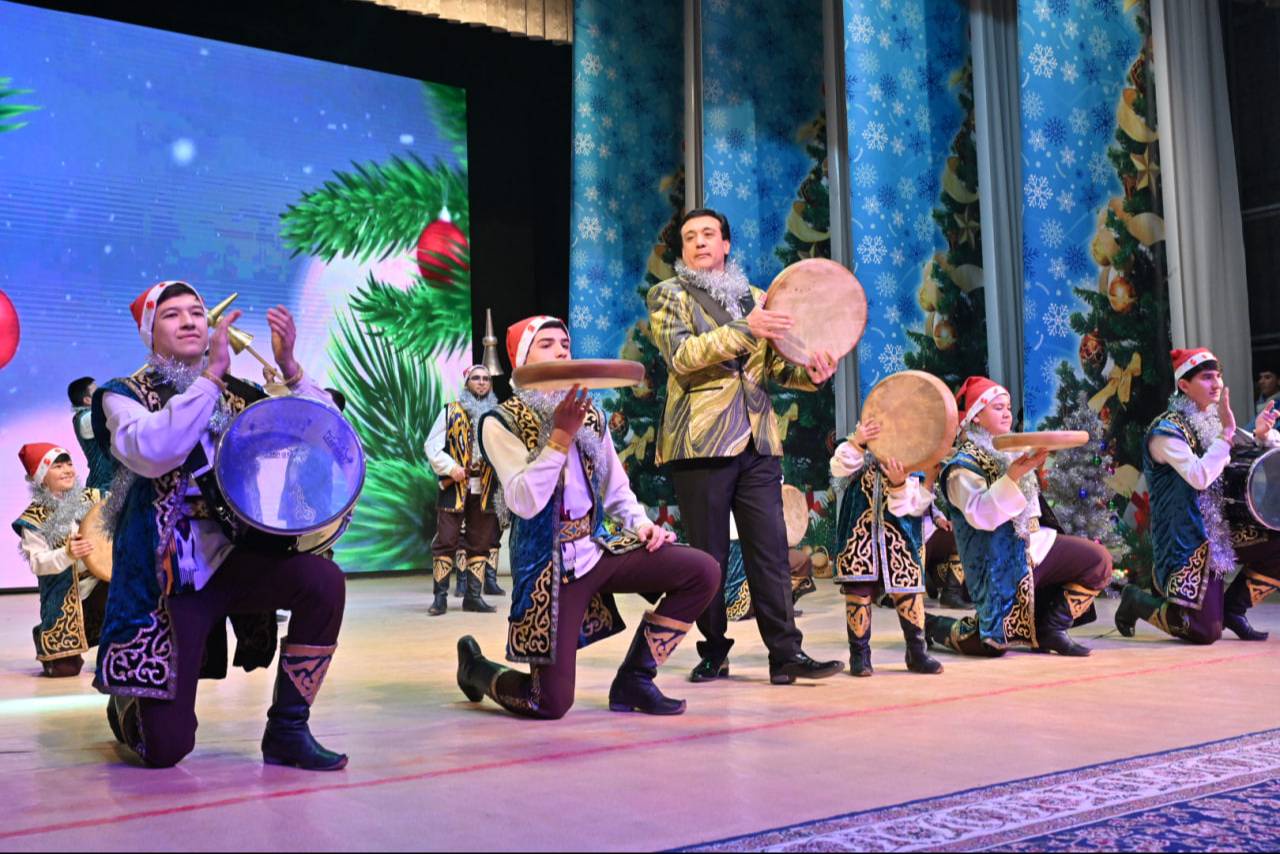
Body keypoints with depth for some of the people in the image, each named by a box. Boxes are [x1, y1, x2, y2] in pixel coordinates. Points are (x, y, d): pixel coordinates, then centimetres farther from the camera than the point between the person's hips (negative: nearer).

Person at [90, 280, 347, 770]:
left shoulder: (239, 394, 8)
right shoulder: (125, 395, -1)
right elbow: (152, 451, -25)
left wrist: (290, 368, -15)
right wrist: (212, 374, -24)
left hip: (236, 556, 3)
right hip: (168, 575, -3)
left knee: (324, 580, -29)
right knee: (165, 749, -7)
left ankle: (287, 730, -11)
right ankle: (127, 701, 32)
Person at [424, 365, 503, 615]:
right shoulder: (450, 412, 5)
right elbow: (432, 446, 0)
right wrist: (451, 467, -14)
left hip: (485, 490, 3)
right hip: (454, 488, -3)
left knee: (480, 544, 6)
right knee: (446, 541, -4)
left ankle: (473, 596, 14)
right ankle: (440, 597, 1)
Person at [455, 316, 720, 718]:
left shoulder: (590, 415, 8)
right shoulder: (501, 423, -8)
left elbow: (617, 490, 16)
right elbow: (524, 502, -21)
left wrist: (641, 525, -3)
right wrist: (561, 435, -24)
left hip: (599, 549, 5)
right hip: (549, 566, -5)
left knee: (703, 571, -13)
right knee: (552, 704, -8)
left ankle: (634, 678, 2)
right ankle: (475, 666, 25)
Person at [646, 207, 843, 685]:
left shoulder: (756, 298, 20)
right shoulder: (668, 295, 6)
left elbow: (775, 366, 19)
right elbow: (680, 356, -10)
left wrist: (808, 373, -4)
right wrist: (743, 330, -20)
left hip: (757, 442, 4)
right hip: (701, 442, -3)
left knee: (771, 551, -1)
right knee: (709, 556, 0)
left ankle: (786, 653, 2)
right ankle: (714, 653, 12)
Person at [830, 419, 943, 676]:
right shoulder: (864, 454, 3)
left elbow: (904, 506, -9)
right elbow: (840, 469, -16)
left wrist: (899, 483, -29)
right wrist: (856, 443, -31)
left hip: (900, 540, 0)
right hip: (859, 535, 0)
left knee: (908, 591, 3)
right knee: (858, 591, 0)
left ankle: (916, 652, 18)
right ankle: (859, 654, 11)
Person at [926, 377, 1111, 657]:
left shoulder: (1011, 451, 13)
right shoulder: (963, 464, -12)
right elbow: (980, 515, -26)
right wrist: (1013, 476, -34)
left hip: (1033, 545, 8)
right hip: (999, 563, -8)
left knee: (1098, 560, -8)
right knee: (995, 643, -9)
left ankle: (1050, 628, 1)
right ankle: (932, 626, 19)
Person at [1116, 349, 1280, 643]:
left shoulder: (1213, 423, 11)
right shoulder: (1167, 430, -12)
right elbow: (1199, 477, -26)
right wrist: (1227, 432, -25)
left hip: (1223, 530, 8)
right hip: (1188, 540, -8)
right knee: (1205, 632, -14)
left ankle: (1233, 607, 7)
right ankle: (1137, 601, 13)